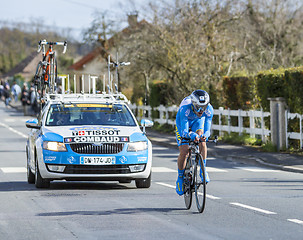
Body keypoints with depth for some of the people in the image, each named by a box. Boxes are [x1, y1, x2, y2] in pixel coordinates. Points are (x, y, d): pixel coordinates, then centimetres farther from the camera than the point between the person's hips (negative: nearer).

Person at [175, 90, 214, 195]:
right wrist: (191, 135, -64)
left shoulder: (209, 109, -33)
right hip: (182, 124, -2)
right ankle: (180, 178, 6)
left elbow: (207, 130, -31)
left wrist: (204, 136, -55)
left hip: (198, 121, 2)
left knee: (201, 142, -28)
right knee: (184, 152, -13)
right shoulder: (185, 108, -41)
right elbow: (184, 131, -42)